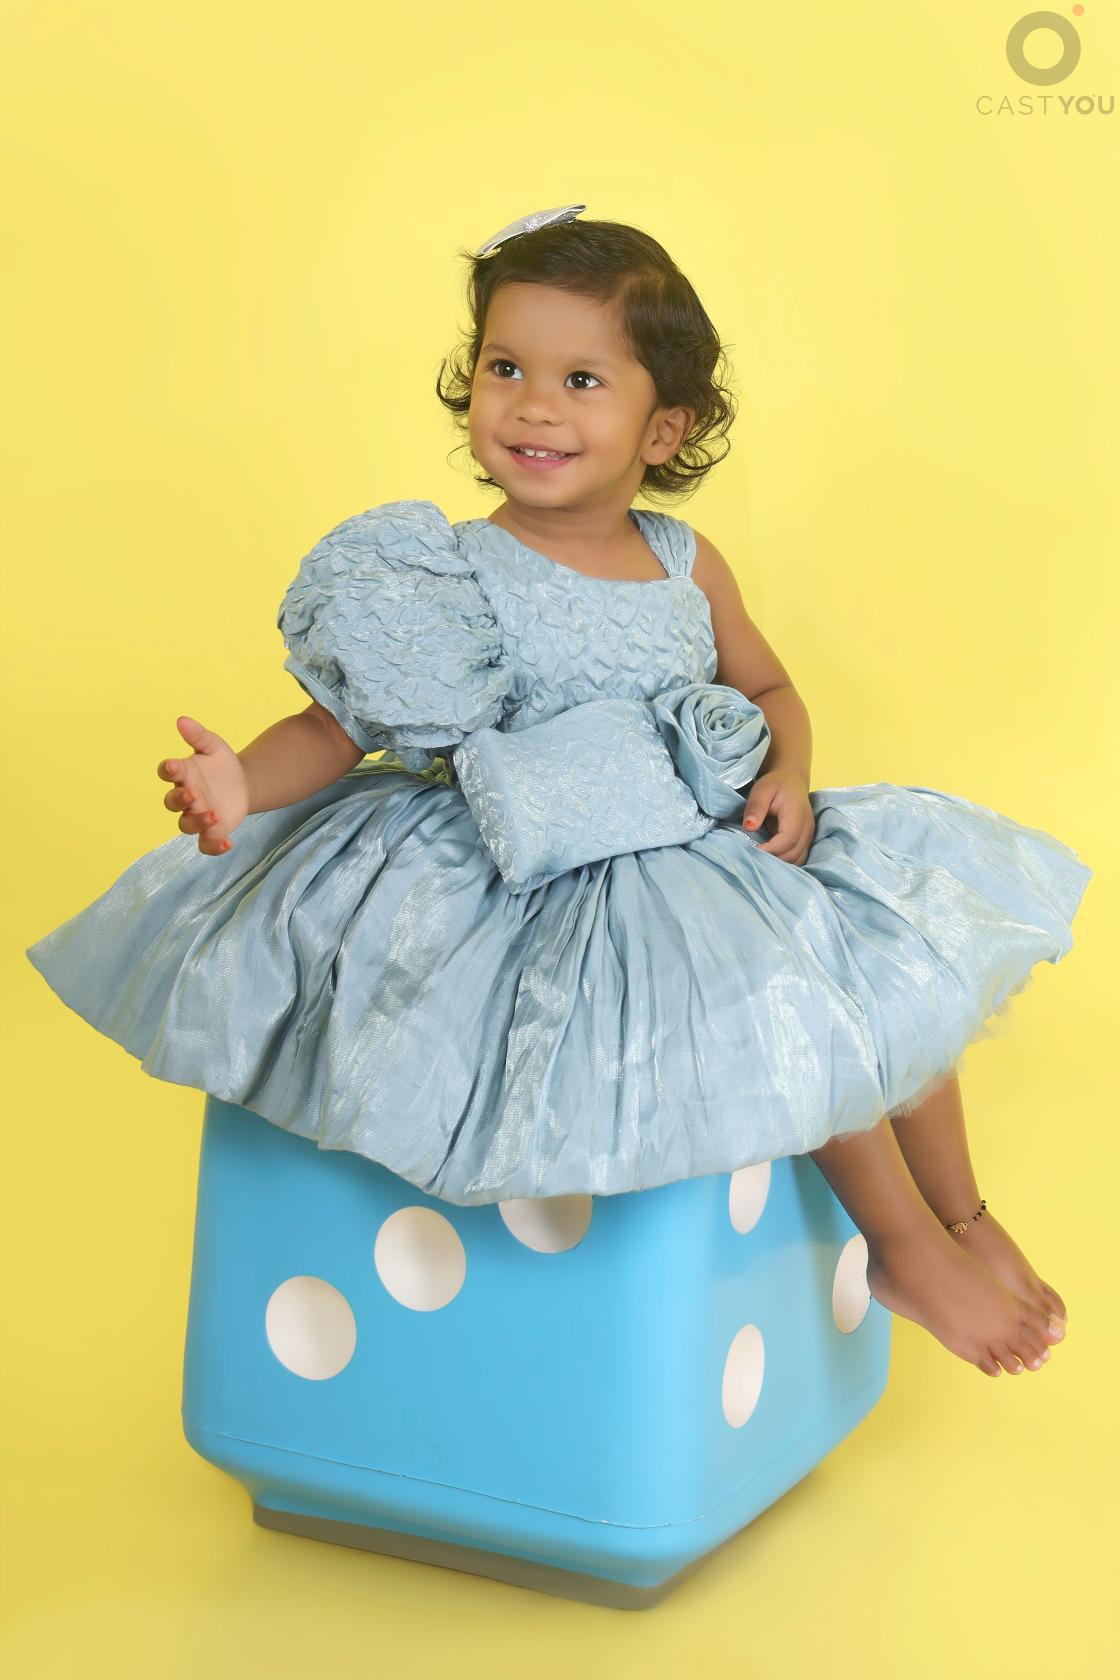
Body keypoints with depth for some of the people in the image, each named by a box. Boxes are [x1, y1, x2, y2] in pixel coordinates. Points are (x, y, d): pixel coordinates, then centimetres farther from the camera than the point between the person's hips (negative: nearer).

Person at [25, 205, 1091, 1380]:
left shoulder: (686, 566, 3)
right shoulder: (453, 579, -11)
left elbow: (766, 687, 16)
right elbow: (342, 722, -11)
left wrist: (786, 777, -4)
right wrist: (243, 783, -30)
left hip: (717, 848, 6)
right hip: (566, 884, -6)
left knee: (906, 954, 3)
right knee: (792, 1002, -21)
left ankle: (963, 1217, 25)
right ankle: (903, 1247, 4)